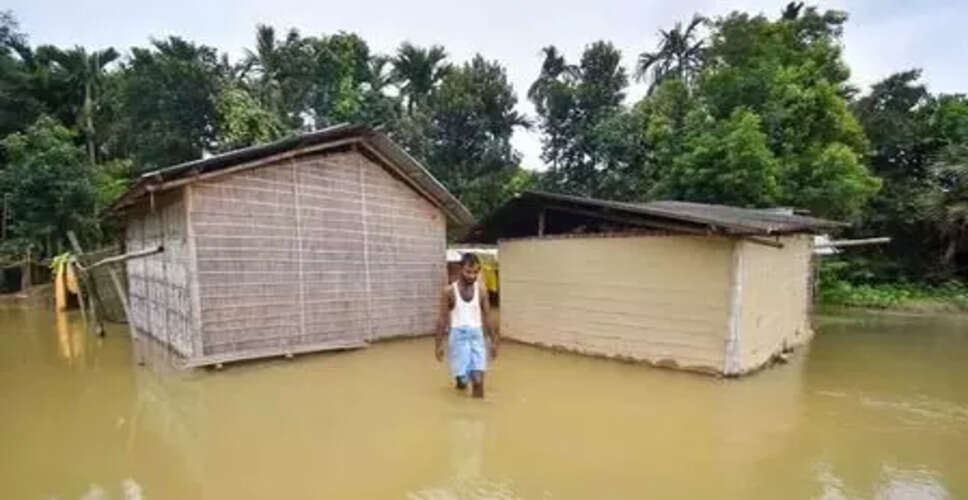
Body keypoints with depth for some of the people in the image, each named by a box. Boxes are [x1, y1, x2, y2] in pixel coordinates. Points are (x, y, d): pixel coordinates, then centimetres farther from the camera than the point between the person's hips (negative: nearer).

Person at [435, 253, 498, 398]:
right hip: (458, 334, -1)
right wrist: (438, 344, -1)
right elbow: (443, 319, -1)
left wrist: (494, 341, 7)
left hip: (476, 334, 2)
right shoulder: (449, 291, -6)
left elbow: (487, 317, 7)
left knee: (478, 376, -11)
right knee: (462, 378, 2)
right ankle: (460, 379, 37)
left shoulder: (481, 289, 1)